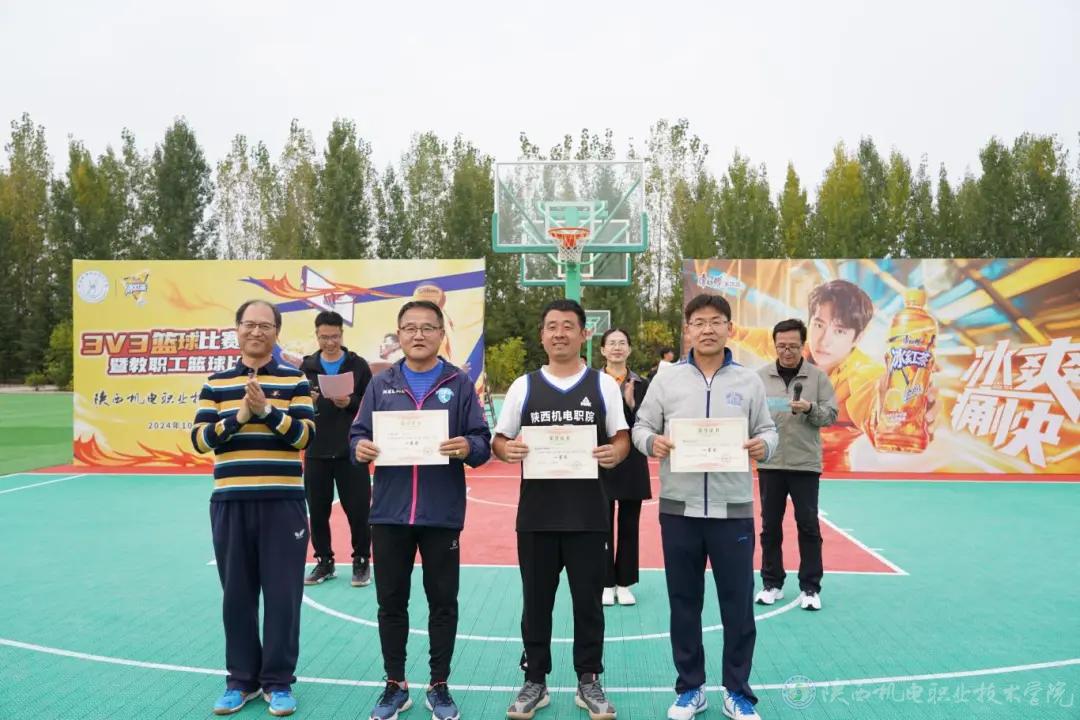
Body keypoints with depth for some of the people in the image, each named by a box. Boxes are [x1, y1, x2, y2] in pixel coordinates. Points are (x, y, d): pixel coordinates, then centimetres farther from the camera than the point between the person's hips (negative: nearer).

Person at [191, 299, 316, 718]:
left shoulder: (294, 380, 3)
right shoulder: (216, 383, 9)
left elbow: (306, 435, -7)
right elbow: (199, 439, 0)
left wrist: (267, 410, -19)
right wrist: (238, 417, -15)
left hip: (282, 501, -2)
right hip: (230, 501, 2)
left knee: (282, 594, 2)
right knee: (236, 594, 9)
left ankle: (278, 681, 16)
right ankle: (241, 679, 24)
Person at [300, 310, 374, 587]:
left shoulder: (358, 365, 1)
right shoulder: (306, 367, 8)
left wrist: (350, 402, -18)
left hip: (351, 452, -2)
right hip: (316, 452, 3)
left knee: (358, 510, 1)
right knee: (318, 511, 9)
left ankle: (361, 561, 16)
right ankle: (324, 561, 24)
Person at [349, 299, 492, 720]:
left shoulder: (460, 384, 2)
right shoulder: (380, 384, 8)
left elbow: (482, 443, -1)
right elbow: (358, 434, 7)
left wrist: (468, 448, -23)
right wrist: (359, 448, -15)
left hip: (442, 514, -1)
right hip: (389, 513, 2)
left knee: (443, 601, 8)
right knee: (391, 602, 11)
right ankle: (395, 685, 27)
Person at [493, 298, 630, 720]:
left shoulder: (604, 384, 3)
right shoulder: (523, 386, 5)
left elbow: (621, 438, 6)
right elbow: (499, 441, 7)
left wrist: (615, 453, -17)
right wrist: (507, 450, -16)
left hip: (588, 514, -1)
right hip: (536, 513, 1)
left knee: (588, 600, 8)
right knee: (536, 601, 11)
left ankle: (589, 681, 24)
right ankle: (535, 681, 25)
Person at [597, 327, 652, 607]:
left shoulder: (642, 385, 2)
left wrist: (631, 404, -18)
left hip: (632, 465, 1)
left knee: (629, 526, 8)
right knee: (603, 526, 5)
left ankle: (624, 583, 20)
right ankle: (606, 583, 18)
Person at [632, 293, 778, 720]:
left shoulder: (748, 381, 4)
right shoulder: (666, 379, 3)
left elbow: (767, 430, 8)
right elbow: (640, 426, 6)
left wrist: (763, 446, -14)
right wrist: (652, 442, -15)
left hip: (733, 508, 0)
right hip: (679, 508, 0)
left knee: (738, 603, 6)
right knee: (684, 602, 10)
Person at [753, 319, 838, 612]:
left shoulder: (817, 376, 0)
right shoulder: (760, 376, 2)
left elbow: (832, 414, -1)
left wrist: (810, 408, -19)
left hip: (805, 463, -1)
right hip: (770, 462, 1)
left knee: (808, 525, 4)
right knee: (770, 525, 9)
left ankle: (810, 588, 15)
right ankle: (772, 584, 22)